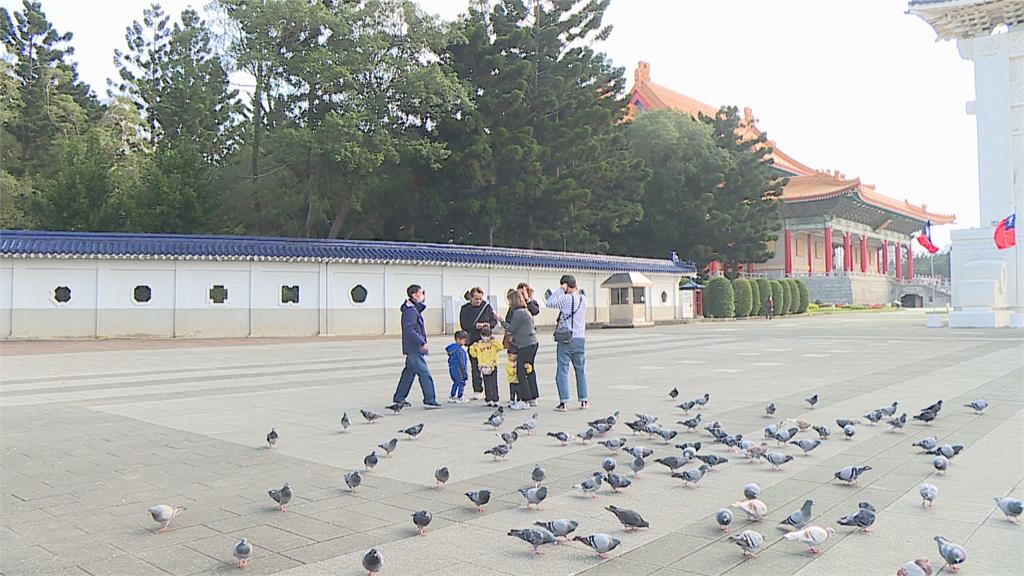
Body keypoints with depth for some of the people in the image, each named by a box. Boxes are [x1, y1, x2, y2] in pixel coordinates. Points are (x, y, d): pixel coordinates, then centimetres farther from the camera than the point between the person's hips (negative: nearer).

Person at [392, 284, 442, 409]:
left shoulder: (415, 309, 15)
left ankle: (399, 397, 24)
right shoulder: (410, 311, -17)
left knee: (409, 372, 16)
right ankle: (429, 400, -8)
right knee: (425, 373, -9)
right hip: (414, 348, -11)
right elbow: (409, 330, -23)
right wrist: (422, 343, -23)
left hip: (414, 348, 11)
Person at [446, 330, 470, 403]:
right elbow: (462, 362, -20)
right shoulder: (459, 349, -19)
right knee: (461, 383, 1)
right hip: (458, 369, -9)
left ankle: (451, 397, 26)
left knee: (455, 383, 22)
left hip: (451, 369, 9)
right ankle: (459, 398, 3)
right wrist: (465, 372, -16)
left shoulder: (451, 348, 9)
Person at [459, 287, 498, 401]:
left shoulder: (487, 306, 5)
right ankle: (477, 391, 7)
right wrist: (475, 326, -19)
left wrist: (489, 325, -12)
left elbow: (494, 320, 9)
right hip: (473, 341, -1)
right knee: (475, 368, 0)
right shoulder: (465, 309, 2)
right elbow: (463, 325, -4)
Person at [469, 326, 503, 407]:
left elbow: (500, 347, -18)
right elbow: (474, 354, 10)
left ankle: (495, 400, 2)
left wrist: (495, 340, -23)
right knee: (486, 385, 8)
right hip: (483, 367, 3)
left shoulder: (494, 343, 0)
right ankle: (489, 400, 15)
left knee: (493, 384, -3)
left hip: (492, 366, -3)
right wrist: (473, 348, -4)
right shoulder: (479, 344, 7)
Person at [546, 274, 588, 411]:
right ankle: (584, 401, 18)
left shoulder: (566, 299, -13)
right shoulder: (583, 299, 4)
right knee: (581, 371, 14)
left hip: (565, 339, -5)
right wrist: (577, 291, 12)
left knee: (562, 371, 0)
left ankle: (563, 402, -3)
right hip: (580, 339, 5)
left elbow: (549, 303, -12)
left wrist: (559, 290, -5)